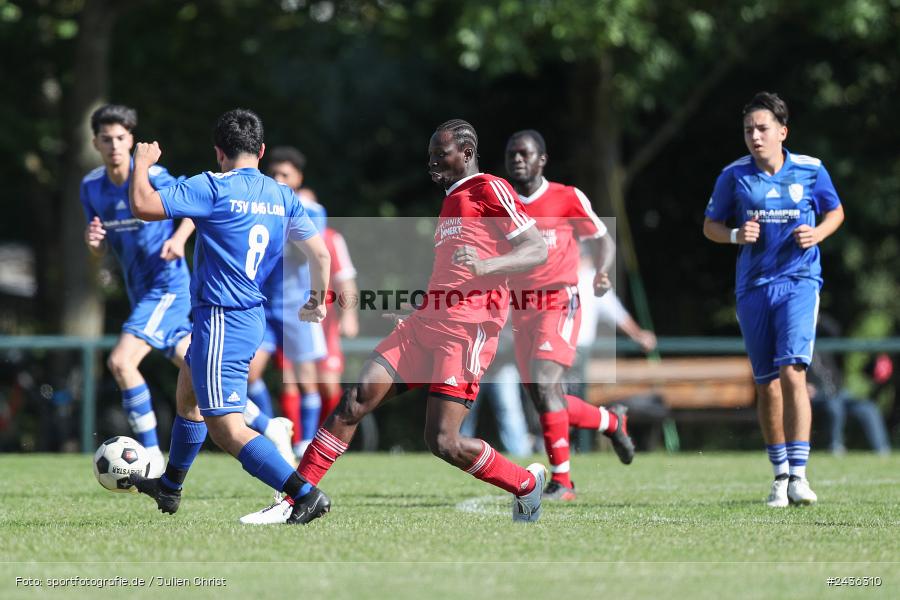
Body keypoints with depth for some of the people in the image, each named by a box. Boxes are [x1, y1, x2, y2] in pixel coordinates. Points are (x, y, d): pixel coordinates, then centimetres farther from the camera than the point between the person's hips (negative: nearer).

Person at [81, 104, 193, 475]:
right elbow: (100, 251, 10)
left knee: (121, 361, -20)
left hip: (168, 284, -8)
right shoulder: (91, 186, 2)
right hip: (140, 291, 8)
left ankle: (151, 455, -14)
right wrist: (93, 241, -14)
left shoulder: (154, 178, -16)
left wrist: (179, 238, -19)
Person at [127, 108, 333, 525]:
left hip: (221, 325, -9)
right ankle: (169, 487, 48)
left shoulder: (213, 188, -15)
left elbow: (143, 206, -20)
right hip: (251, 317, 9)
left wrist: (142, 163, -1)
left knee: (226, 428, -11)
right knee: (188, 394, 30)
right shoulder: (283, 197, 5)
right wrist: (317, 301, 24)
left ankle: (307, 495, -21)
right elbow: (320, 252, 7)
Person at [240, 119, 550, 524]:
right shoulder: (451, 201, 25)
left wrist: (486, 265, -28)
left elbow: (538, 250, -12)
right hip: (425, 323, 9)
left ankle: (527, 484, 12)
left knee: (443, 443, -13)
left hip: (466, 331, -9)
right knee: (355, 401, -4)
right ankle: (291, 502, -4)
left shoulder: (489, 189, -3)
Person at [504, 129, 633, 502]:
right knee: (546, 402, 6)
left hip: (559, 305, -5)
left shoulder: (567, 199, -2)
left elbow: (602, 241, 6)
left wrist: (601, 273, -13)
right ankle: (611, 421, 35)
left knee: (544, 384, -23)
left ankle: (561, 481, -17)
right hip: (521, 312, 5)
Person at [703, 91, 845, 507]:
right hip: (753, 287, 2)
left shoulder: (811, 171, 0)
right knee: (766, 385, 6)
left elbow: (835, 211, 16)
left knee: (792, 374, -18)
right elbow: (710, 226, 11)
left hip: (799, 281, -2)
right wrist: (736, 235, -11)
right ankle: (780, 475, 20)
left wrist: (818, 233, -5)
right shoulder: (734, 176, 1)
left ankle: (798, 476, -18)